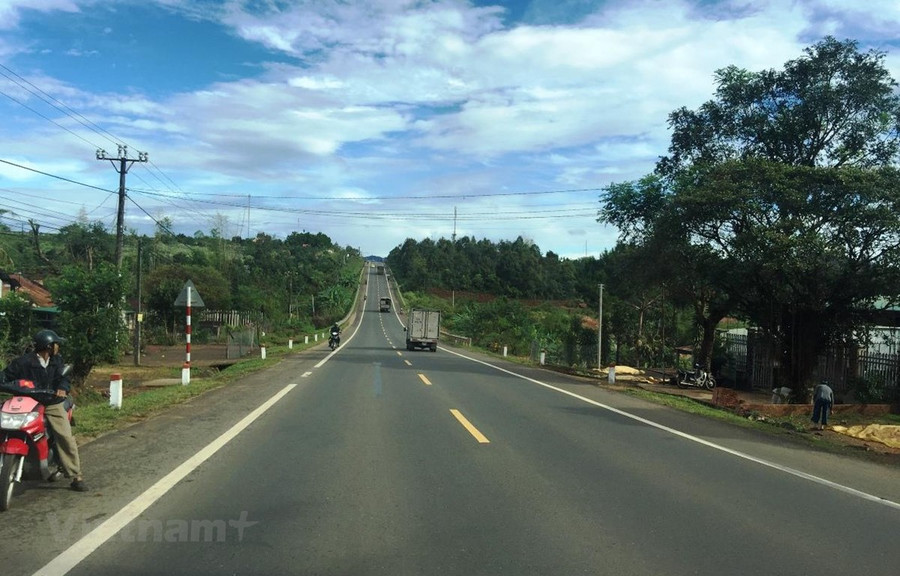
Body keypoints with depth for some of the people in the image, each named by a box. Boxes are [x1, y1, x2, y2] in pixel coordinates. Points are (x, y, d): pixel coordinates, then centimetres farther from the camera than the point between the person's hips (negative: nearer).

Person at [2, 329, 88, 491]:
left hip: (52, 404, 1)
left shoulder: (57, 360, 9)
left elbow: (63, 377, 1)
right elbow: (6, 375, -1)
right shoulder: (24, 361, -3)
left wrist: (63, 388, -21)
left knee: (66, 437, -13)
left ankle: (76, 476, -11)